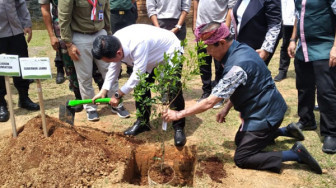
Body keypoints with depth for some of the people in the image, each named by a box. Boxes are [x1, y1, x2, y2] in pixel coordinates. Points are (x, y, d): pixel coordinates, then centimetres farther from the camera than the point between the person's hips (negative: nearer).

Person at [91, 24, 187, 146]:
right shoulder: (114, 44, -18)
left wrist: (118, 94, -29)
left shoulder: (138, 45, -45)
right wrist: (104, 91, -8)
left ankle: (179, 128, -3)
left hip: (170, 53, -7)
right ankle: (143, 122, 17)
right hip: (152, 55, 8)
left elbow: (138, 74, -38)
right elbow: (114, 68, -3)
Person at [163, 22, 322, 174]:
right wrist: (226, 109, 6)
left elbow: (209, 103, -29)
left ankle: (296, 153, -4)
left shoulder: (237, 66, -31)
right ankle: (286, 130, 25)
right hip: (265, 107, 10)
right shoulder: (240, 49, -1)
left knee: (241, 159, -3)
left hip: (265, 114, -10)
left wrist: (179, 114, -20)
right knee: (240, 140, 25)